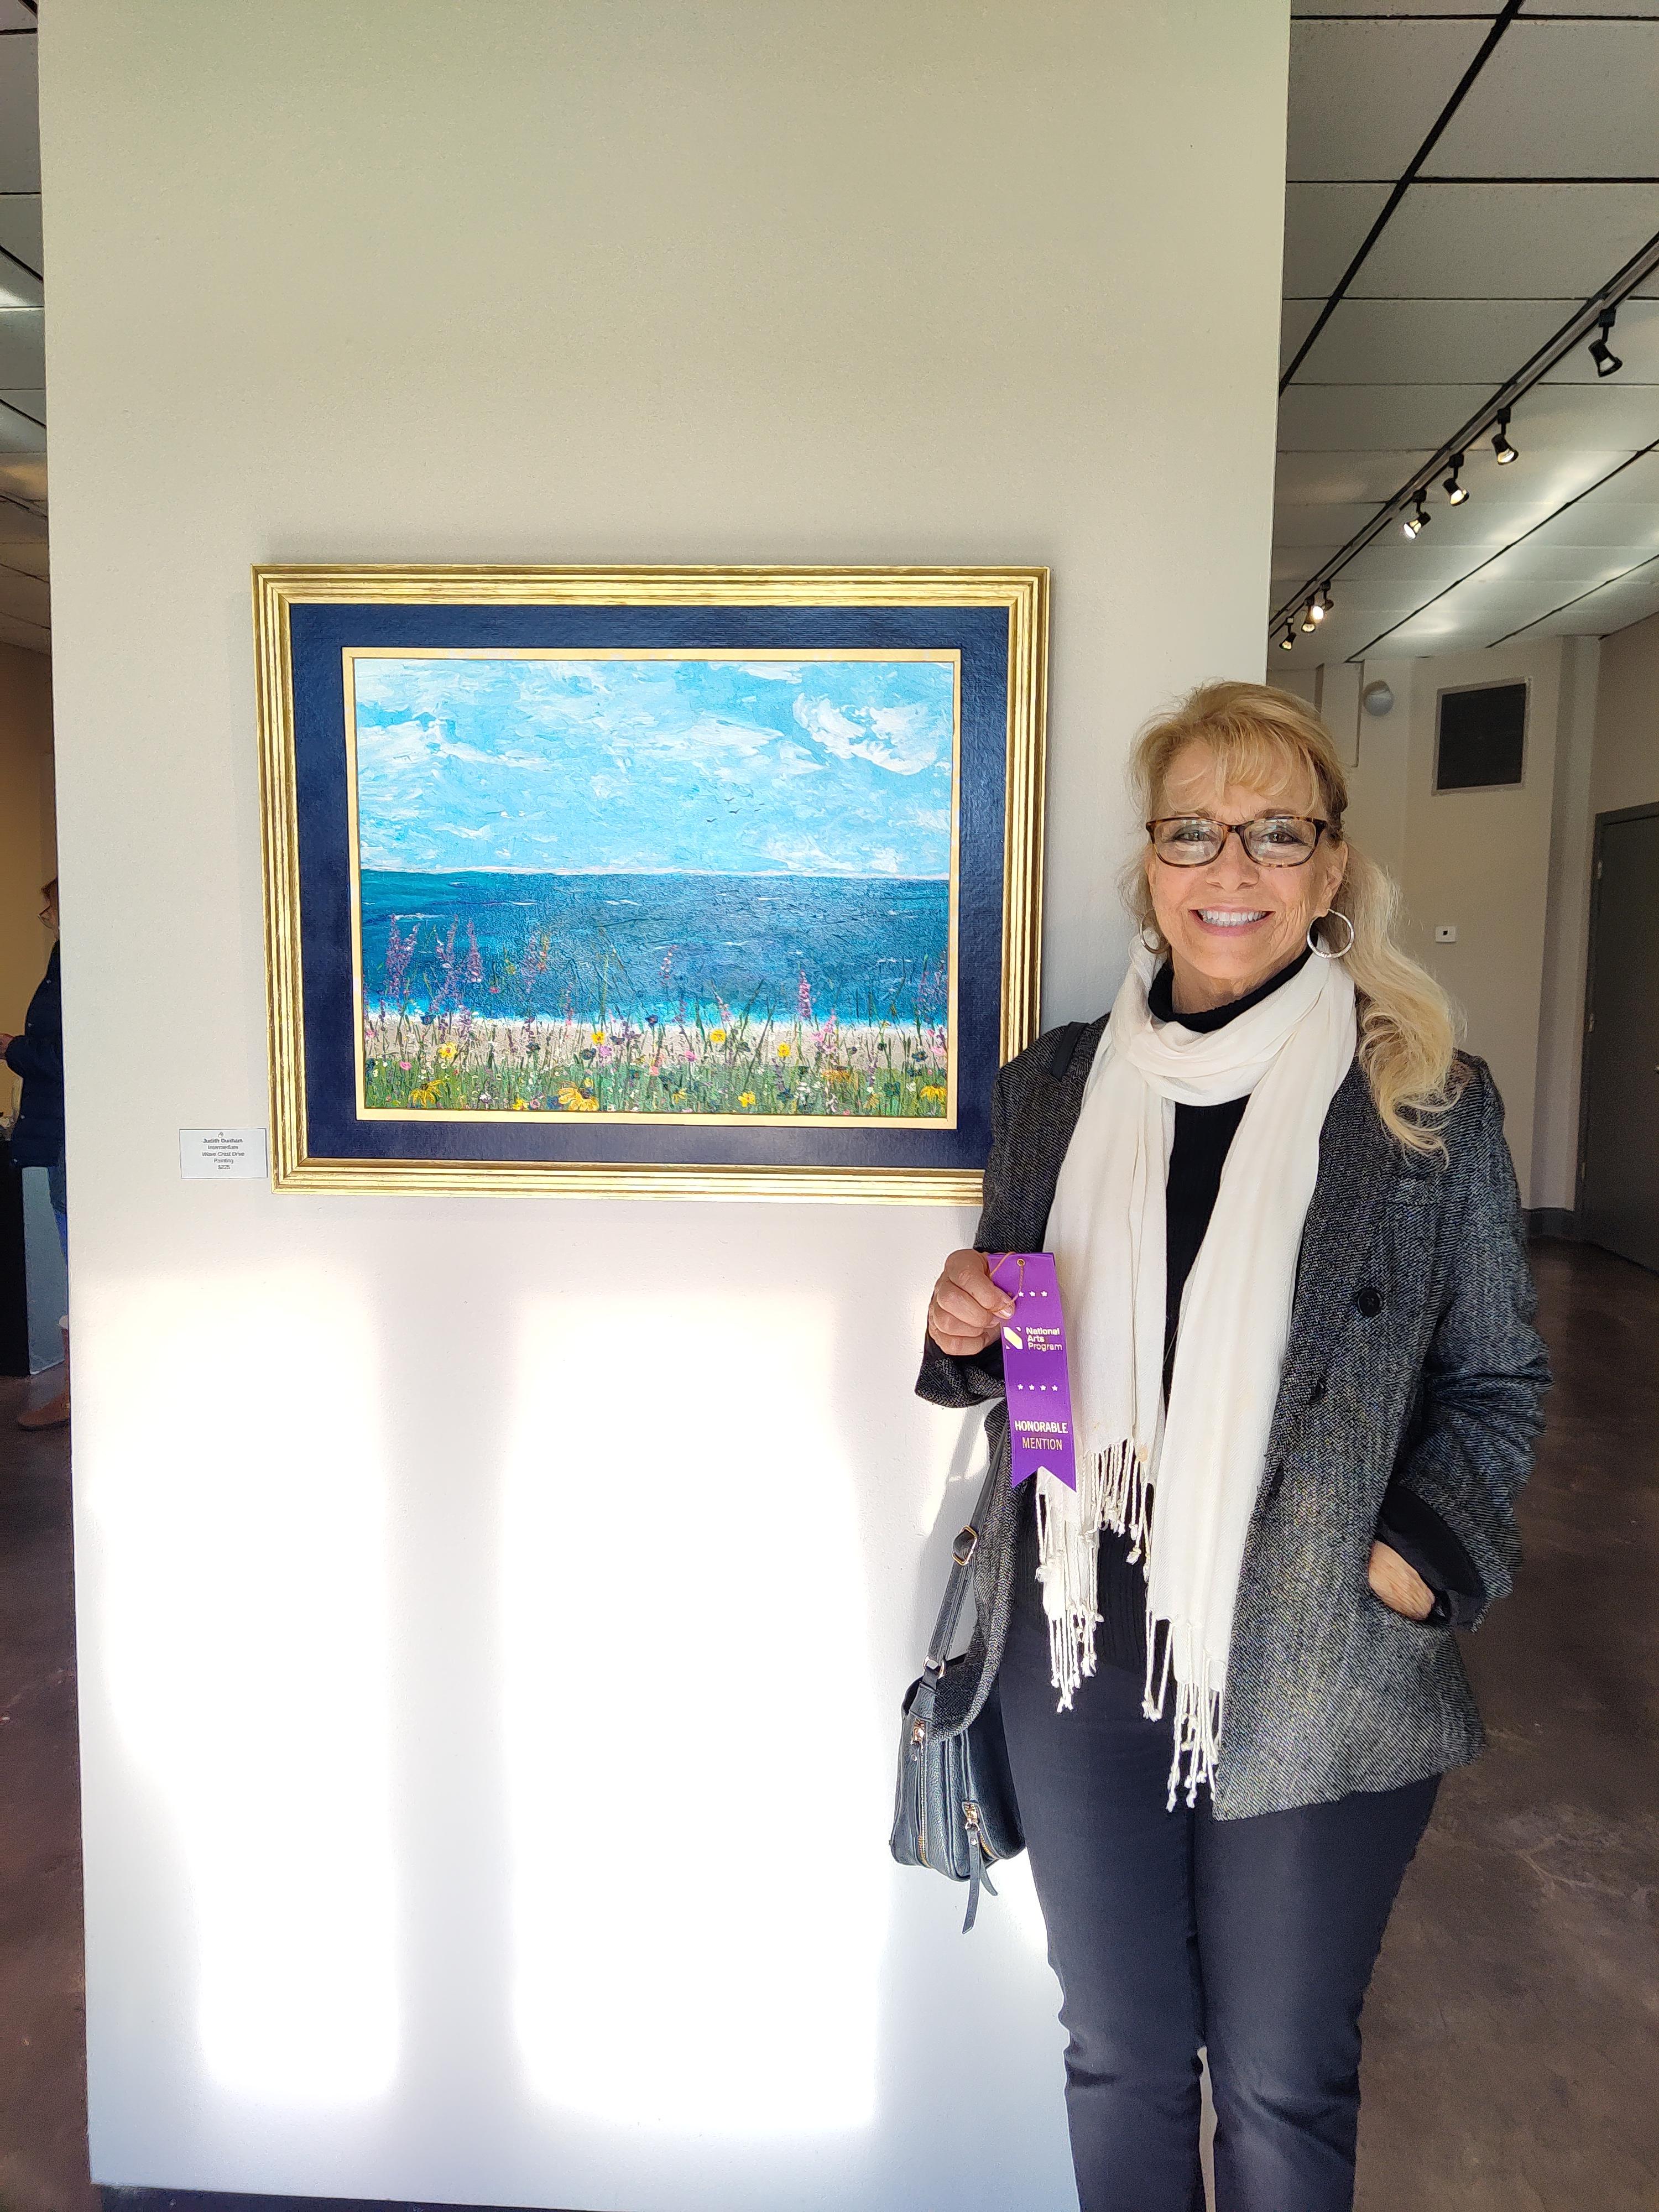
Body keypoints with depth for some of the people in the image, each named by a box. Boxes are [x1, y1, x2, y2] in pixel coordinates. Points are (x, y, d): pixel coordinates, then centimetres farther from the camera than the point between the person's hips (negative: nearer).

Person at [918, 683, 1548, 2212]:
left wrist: (1412, 1563, -12)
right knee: (1117, 2053, 21)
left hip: (1318, 1676, -2)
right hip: (1082, 1653, 3)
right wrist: (966, 1334, -9)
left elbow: (1497, 1382, 2)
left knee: (1282, 2081, 17)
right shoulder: (1053, 1086, 1)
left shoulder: (1429, 1102, -7)